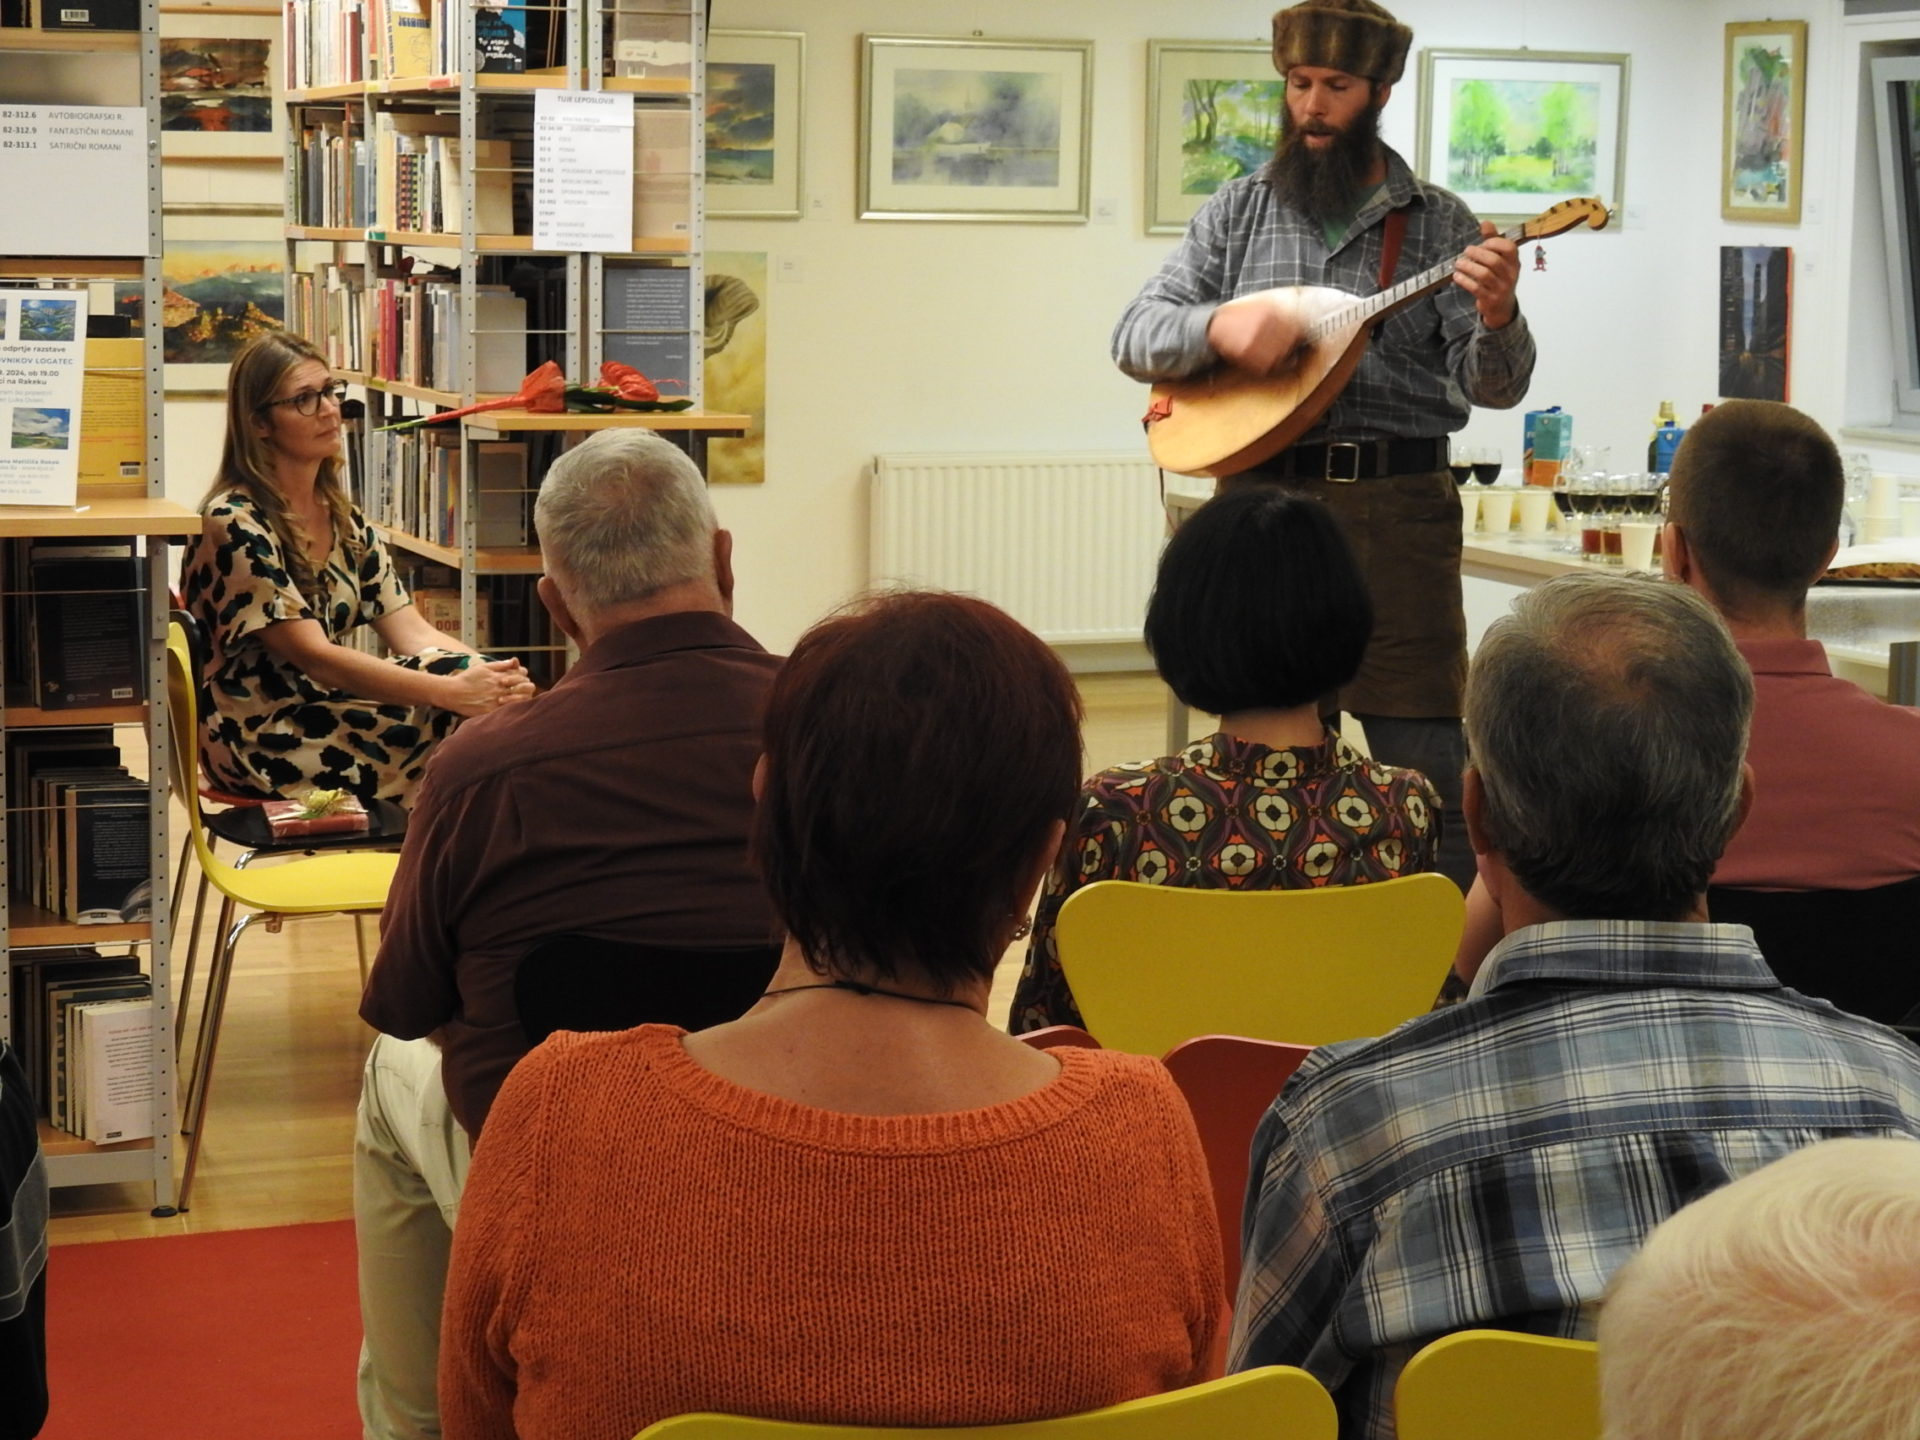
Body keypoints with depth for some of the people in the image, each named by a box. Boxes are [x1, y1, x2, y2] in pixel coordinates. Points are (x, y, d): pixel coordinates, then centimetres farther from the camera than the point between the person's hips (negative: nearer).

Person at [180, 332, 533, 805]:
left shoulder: (343, 518, 11)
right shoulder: (234, 523, -14)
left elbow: (410, 631, 3)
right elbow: (314, 656, -21)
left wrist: (490, 674, -19)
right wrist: (451, 691, -29)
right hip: (258, 737, -7)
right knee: (462, 727, -23)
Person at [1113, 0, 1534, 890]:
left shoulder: (1438, 224, 4)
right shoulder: (1239, 211, 9)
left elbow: (1491, 386, -2)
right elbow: (1135, 337, 5)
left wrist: (1497, 319, -25)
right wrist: (1221, 327, -16)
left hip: (1396, 508, -2)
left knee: (1426, 756, -5)